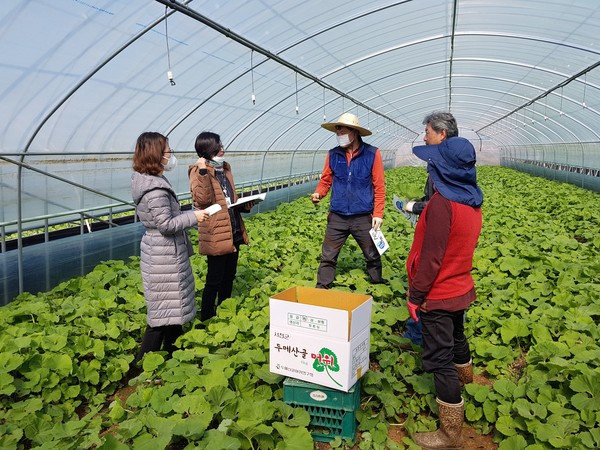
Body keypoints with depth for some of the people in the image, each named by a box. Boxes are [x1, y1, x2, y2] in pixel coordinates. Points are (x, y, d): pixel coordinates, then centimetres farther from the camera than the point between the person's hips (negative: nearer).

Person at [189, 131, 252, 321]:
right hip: (216, 236, -8)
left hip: (234, 232, 8)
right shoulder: (198, 171, -9)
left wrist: (244, 205, 5)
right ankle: (206, 319, 13)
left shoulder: (225, 168, 13)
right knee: (214, 280, -1)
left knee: (229, 277, 17)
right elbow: (203, 199, -23)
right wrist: (203, 172, -30)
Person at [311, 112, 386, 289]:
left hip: (363, 217, -1)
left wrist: (378, 214, -9)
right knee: (328, 257, 5)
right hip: (337, 217, 2)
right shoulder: (333, 154, 2)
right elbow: (326, 180, 9)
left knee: (373, 256, 14)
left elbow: (379, 187, -4)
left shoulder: (372, 154, -5)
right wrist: (318, 194, -12)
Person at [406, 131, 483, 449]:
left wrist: (414, 296, -16)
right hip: (460, 288, 9)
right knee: (456, 336, 32)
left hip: (437, 296, -9)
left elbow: (431, 257, -24)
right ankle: (463, 373, 61)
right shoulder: (472, 200, 1)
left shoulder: (442, 202, -25)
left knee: (439, 358, 0)